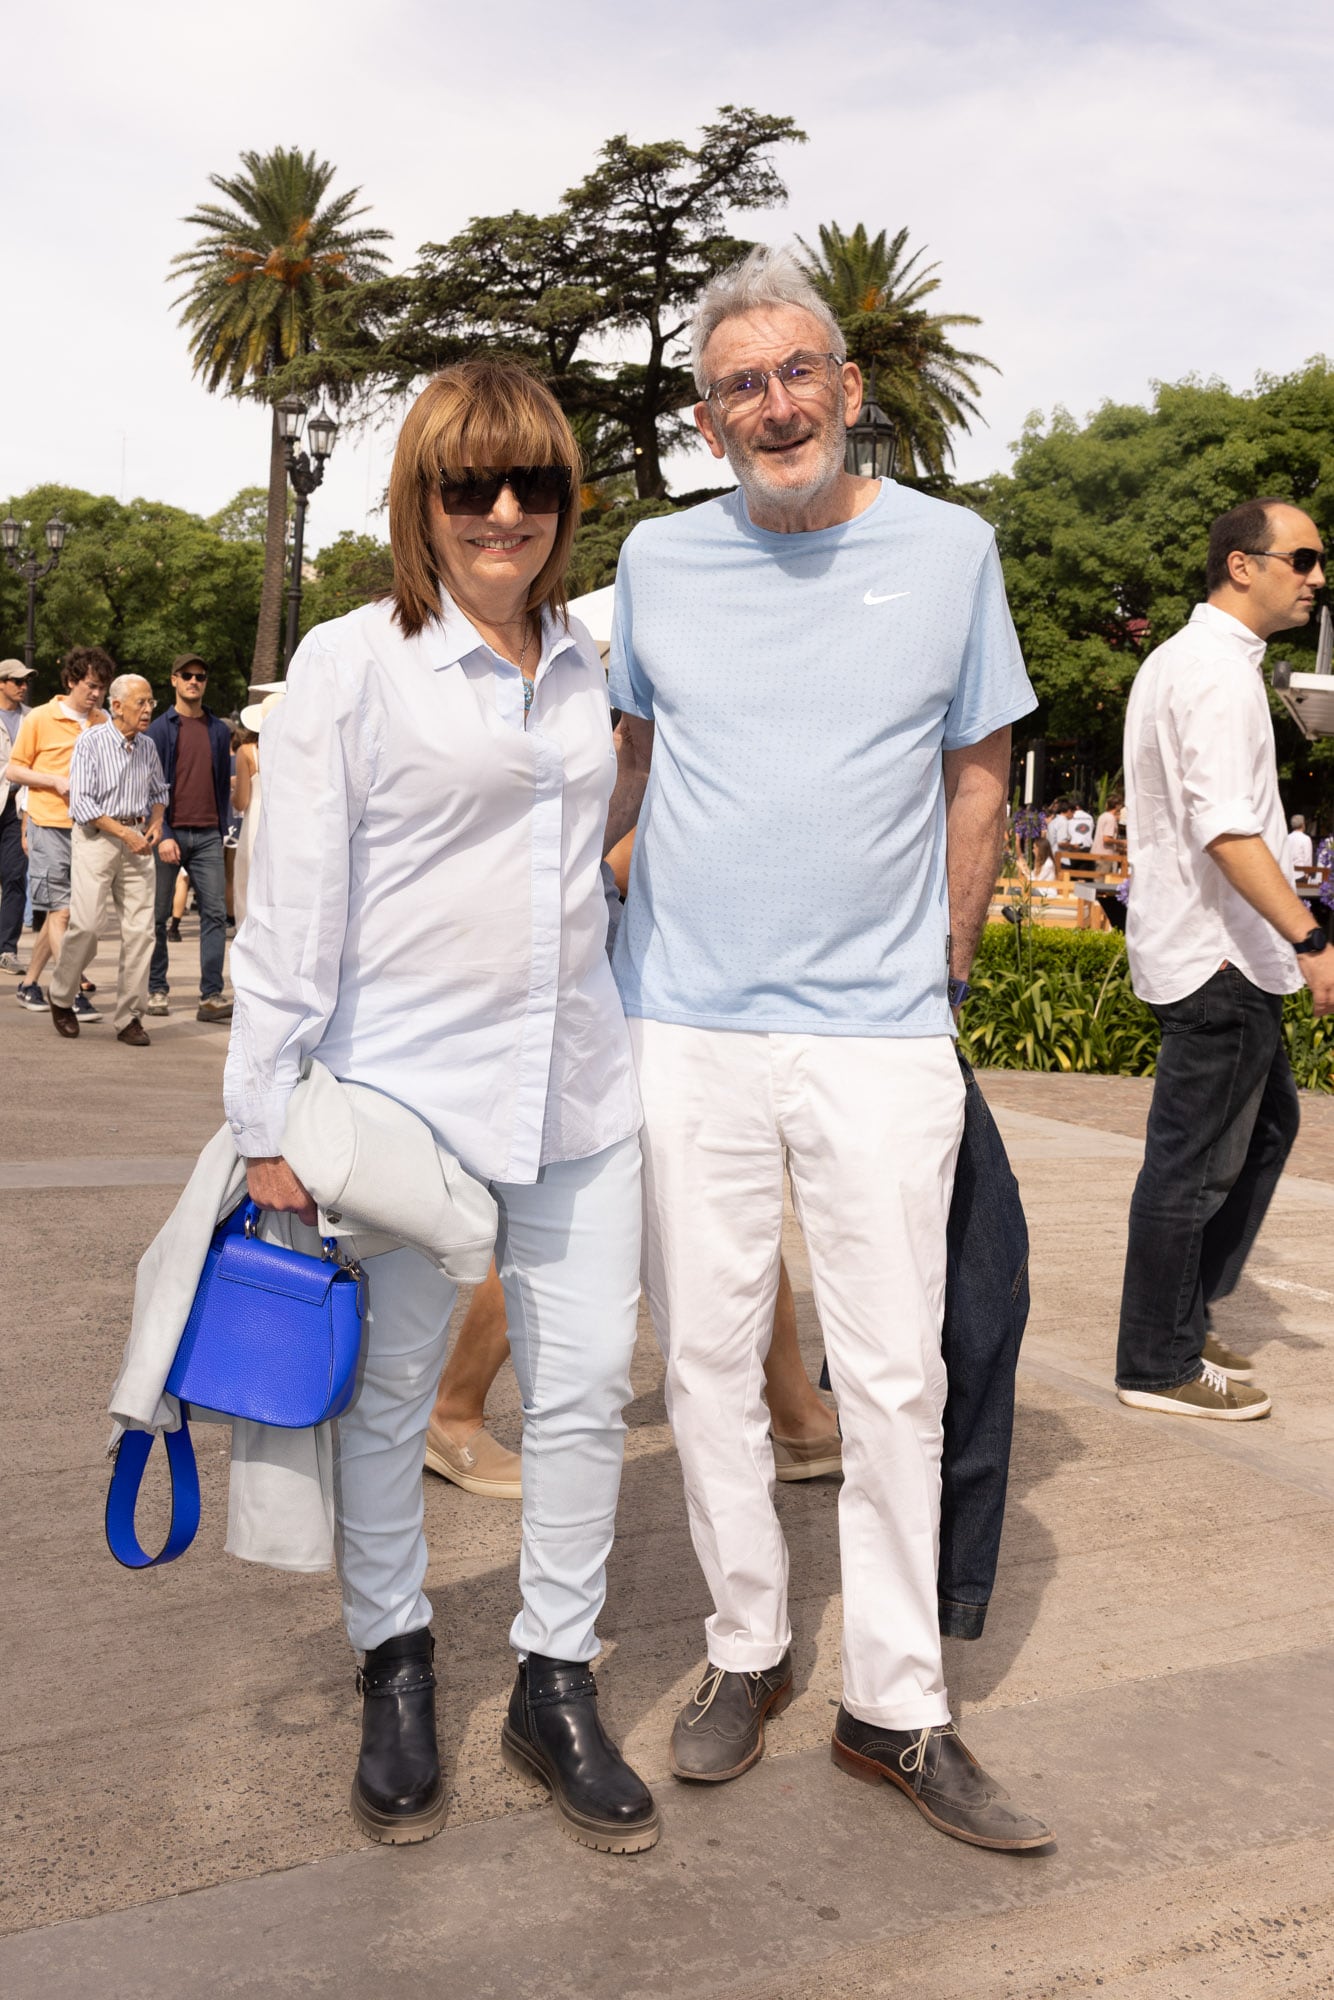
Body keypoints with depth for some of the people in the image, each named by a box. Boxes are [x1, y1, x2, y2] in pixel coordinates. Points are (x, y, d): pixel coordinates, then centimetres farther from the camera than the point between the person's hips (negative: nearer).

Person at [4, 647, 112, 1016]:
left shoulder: (104, 722, 10)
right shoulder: (39, 719, -2)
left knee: (59, 912, 10)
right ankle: (73, 995, -9)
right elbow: (13, 769, 1)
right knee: (61, 911, -8)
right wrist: (56, 782, -12)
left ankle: (29, 983, 23)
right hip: (50, 825, -5)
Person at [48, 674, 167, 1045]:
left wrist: (155, 823, 5)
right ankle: (61, 999, 13)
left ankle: (129, 1016, 5)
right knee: (85, 924, -11)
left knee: (140, 928, -2)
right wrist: (125, 834, -16)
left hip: (136, 840, 5)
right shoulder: (91, 743, -7)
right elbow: (82, 802, -12)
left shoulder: (148, 747, 10)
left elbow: (158, 791, 25)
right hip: (96, 837, -5)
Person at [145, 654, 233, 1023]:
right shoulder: (159, 730, 0)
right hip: (170, 833, -3)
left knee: (215, 913, -5)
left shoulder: (219, 730, 11)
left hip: (207, 836, 3)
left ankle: (211, 996, -5)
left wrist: (222, 829, 10)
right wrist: (162, 835, -12)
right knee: (159, 915, 5)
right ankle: (156, 989, 16)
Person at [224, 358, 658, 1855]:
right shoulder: (350, 663, -6)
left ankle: (556, 1687, 24)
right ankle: (395, 1667, 31)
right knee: (389, 1393, 9)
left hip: (578, 1084, 5)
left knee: (587, 1386, 7)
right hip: (407, 1087, -4)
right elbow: (292, 900, -8)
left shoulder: (588, 664, 10)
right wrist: (266, 1116, -9)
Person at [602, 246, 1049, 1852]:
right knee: (708, 1358, 9)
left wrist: (947, 967, 8)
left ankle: (895, 1705, 17)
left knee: (894, 1377, 3)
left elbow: (977, 769, 9)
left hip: (880, 1033, -1)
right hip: (685, 1021, 2)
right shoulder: (658, 561, 5)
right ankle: (746, 1648, 27)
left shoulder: (950, 548, 3)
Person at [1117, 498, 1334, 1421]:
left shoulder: (1183, 657, 17)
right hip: (1214, 957, -11)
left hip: (1226, 955, 11)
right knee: (1195, 1162, -2)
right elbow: (1225, 826, -27)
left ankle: (1183, 1316, 29)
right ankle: (1158, 1364, 10)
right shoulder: (1216, 669, -16)